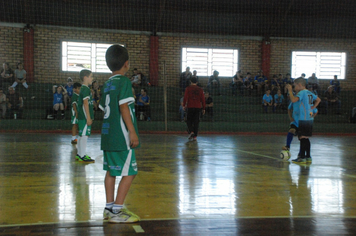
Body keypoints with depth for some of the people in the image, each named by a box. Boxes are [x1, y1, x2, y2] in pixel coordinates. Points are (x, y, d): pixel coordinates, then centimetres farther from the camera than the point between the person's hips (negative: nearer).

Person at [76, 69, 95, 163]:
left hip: (82, 117, 10)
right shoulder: (86, 89, -13)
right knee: (84, 135, -9)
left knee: (81, 135, 14)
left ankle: (79, 154, 22)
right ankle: (83, 156, -8)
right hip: (85, 117, -10)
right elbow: (86, 104, -19)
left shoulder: (83, 89, 18)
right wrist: (88, 118, -20)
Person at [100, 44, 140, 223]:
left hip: (108, 134, 9)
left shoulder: (107, 84, 15)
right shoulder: (124, 81, -9)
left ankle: (109, 207, 19)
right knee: (129, 172, -3)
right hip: (121, 136, -9)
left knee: (111, 171, 13)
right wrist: (132, 131, -17)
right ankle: (116, 211, -3)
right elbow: (124, 107, -17)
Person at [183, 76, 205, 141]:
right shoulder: (200, 89, 9)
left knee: (189, 121, 8)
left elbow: (185, 97, -7)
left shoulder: (188, 88, 1)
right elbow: (203, 99, 7)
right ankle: (195, 136, 3)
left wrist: (184, 105, -4)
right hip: (198, 107, 2)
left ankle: (191, 132, -15)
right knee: (196, 122, 5)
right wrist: (203, 108, 11)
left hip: (190, 107, -2)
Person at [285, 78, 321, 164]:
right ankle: (308, 157, 18)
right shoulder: (309, 93, 15)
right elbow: (318, 100, 27)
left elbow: (293, 100, -27)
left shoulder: (302, 92, -12)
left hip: (303, 119, -9)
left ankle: (302, 157, -7)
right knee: (306, 138, 14)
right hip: (309, 118, 9)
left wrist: (290, 91, -14)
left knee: (302, 137, -7)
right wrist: (312, 108, 19)